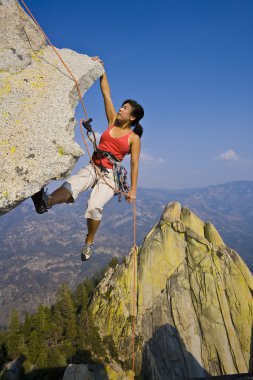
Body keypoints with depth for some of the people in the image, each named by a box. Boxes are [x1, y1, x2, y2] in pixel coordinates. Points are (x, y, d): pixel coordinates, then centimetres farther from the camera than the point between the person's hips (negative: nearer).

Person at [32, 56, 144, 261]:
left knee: (95, 206, -28)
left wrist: (133, 190, -6)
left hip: (110, 174, -4)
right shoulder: (113, 121, 11)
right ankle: (45, 202, -58)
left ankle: (89, 242, -8)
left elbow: (134, 165, -3)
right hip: (93, 168, 4)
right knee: (72, 185, -30)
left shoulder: (134, 138, 0)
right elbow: (106, 93, 12)